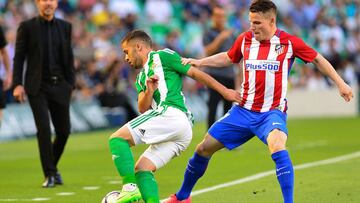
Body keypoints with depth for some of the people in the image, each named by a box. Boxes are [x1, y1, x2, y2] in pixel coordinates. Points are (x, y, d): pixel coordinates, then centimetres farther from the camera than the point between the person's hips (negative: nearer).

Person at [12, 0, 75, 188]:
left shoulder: (65, 27, 8)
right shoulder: (27, 27, -1)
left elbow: (69, 58, 11)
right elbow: (18, 57, -1)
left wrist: (70, 84, 5)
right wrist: (17, 84, -9)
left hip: (59, 87, 3)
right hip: (37, 87, -3)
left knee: (63, 130, 4)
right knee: (44, 129, -10)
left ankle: (52, 166, 27)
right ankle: (50, 174, 0)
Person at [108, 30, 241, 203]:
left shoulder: (161, 57, 8)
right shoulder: (141, 78, 31)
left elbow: (196, 74, 6)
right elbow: (142, 110, 17)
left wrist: (225, 92, 5)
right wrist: (149, 91, -2)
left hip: (171, 114, -9)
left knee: (117, 139, -14)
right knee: (141, 169, 2)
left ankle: (130, 187, -28)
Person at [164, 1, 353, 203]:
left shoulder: (289, 42, -8)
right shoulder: (245, 40, 1)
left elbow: (317, 59, 5)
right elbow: (228, 58, 21)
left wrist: (340, 83, 4)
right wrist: (198, 62, 10)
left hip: (272, 112, -4)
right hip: (243, 111, 4)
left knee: (277, 144, -36)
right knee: (205, 148, 5)